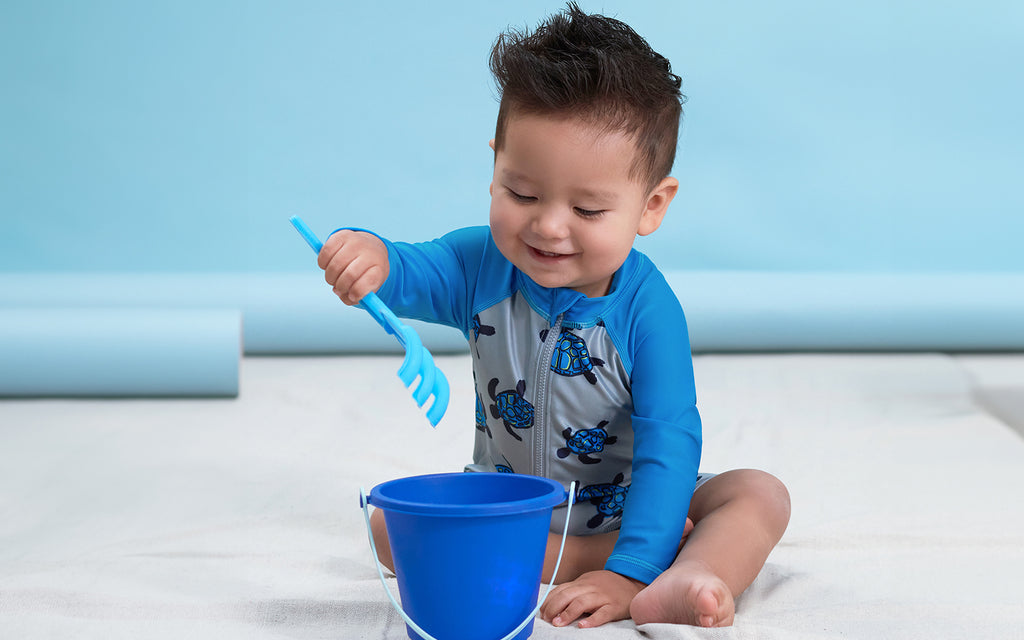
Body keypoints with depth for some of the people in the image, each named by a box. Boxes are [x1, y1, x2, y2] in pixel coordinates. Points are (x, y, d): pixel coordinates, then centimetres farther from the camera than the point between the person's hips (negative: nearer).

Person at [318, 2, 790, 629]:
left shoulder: (648, 310, -23)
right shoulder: (483, 264, -11)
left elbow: (669, 446, -27)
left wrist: (629, 575, -37)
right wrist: (371, 256, -47)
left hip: (625, 503, -2)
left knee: (761, 495, -23)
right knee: (392, 524, -20)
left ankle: (675, 585, -53)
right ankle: (593, 555, -29)